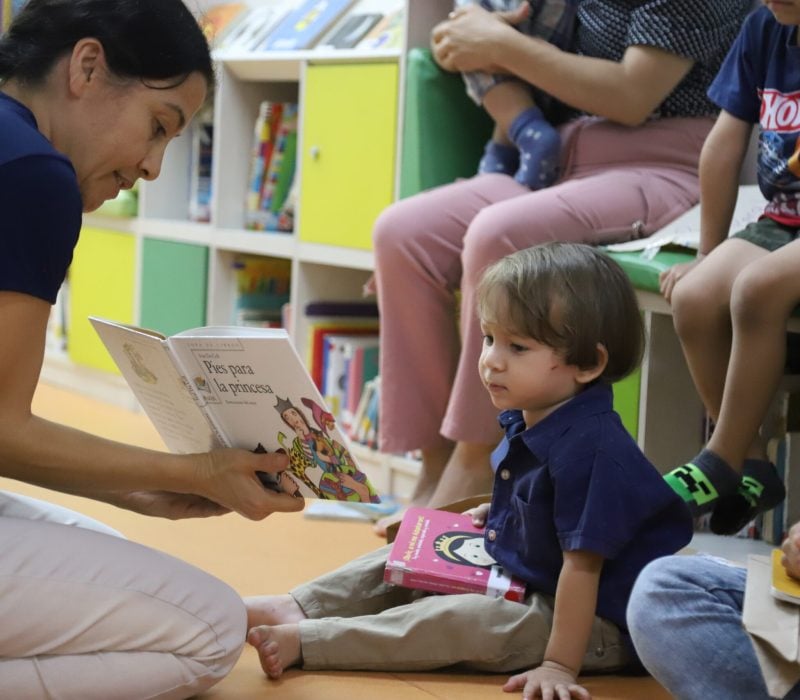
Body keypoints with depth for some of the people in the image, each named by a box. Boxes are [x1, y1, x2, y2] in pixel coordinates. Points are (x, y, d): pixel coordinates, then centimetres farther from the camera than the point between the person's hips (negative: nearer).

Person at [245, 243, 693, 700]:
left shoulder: (587, 449, -30)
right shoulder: (527, 420, 0)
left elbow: (582, 564, -31)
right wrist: (498, 515, 9)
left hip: (593, 624, -10)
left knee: (466, 621, -28)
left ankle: (302, 641, -25)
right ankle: (297, 608, 11)